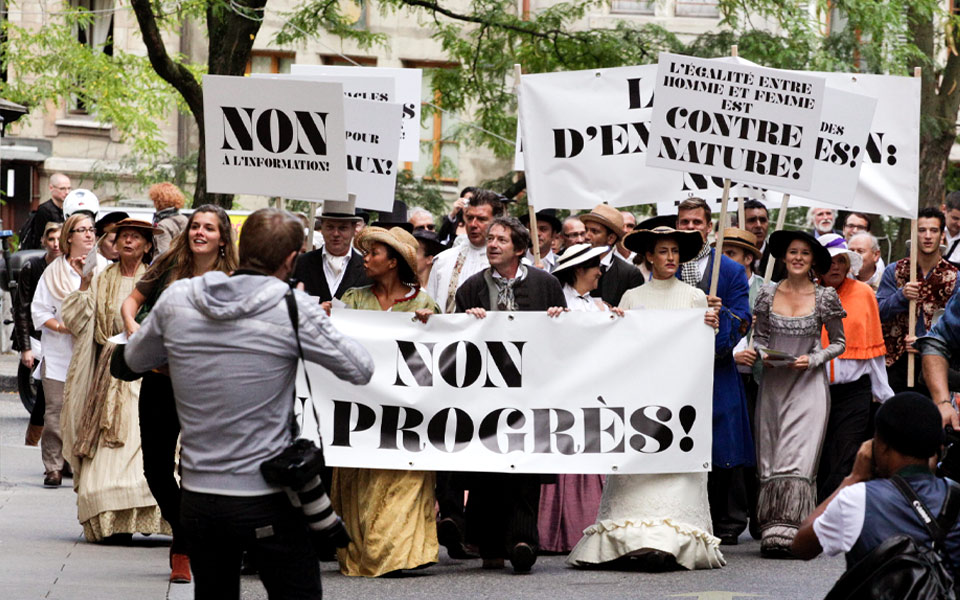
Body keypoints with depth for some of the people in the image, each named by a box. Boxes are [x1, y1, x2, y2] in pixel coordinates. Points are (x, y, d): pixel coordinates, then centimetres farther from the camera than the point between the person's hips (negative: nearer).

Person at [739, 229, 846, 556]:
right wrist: (754, 352, -6)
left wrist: (813, 360, -9)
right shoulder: (768, 294, 7)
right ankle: (773, 530, 4)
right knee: (771, 456, 0)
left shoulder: (826, 297, 1)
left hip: (808, 384, -3)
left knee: (796, 456, -13)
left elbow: (838, 343, 7)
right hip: (773, 383, 3)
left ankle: (786, 532, -17)